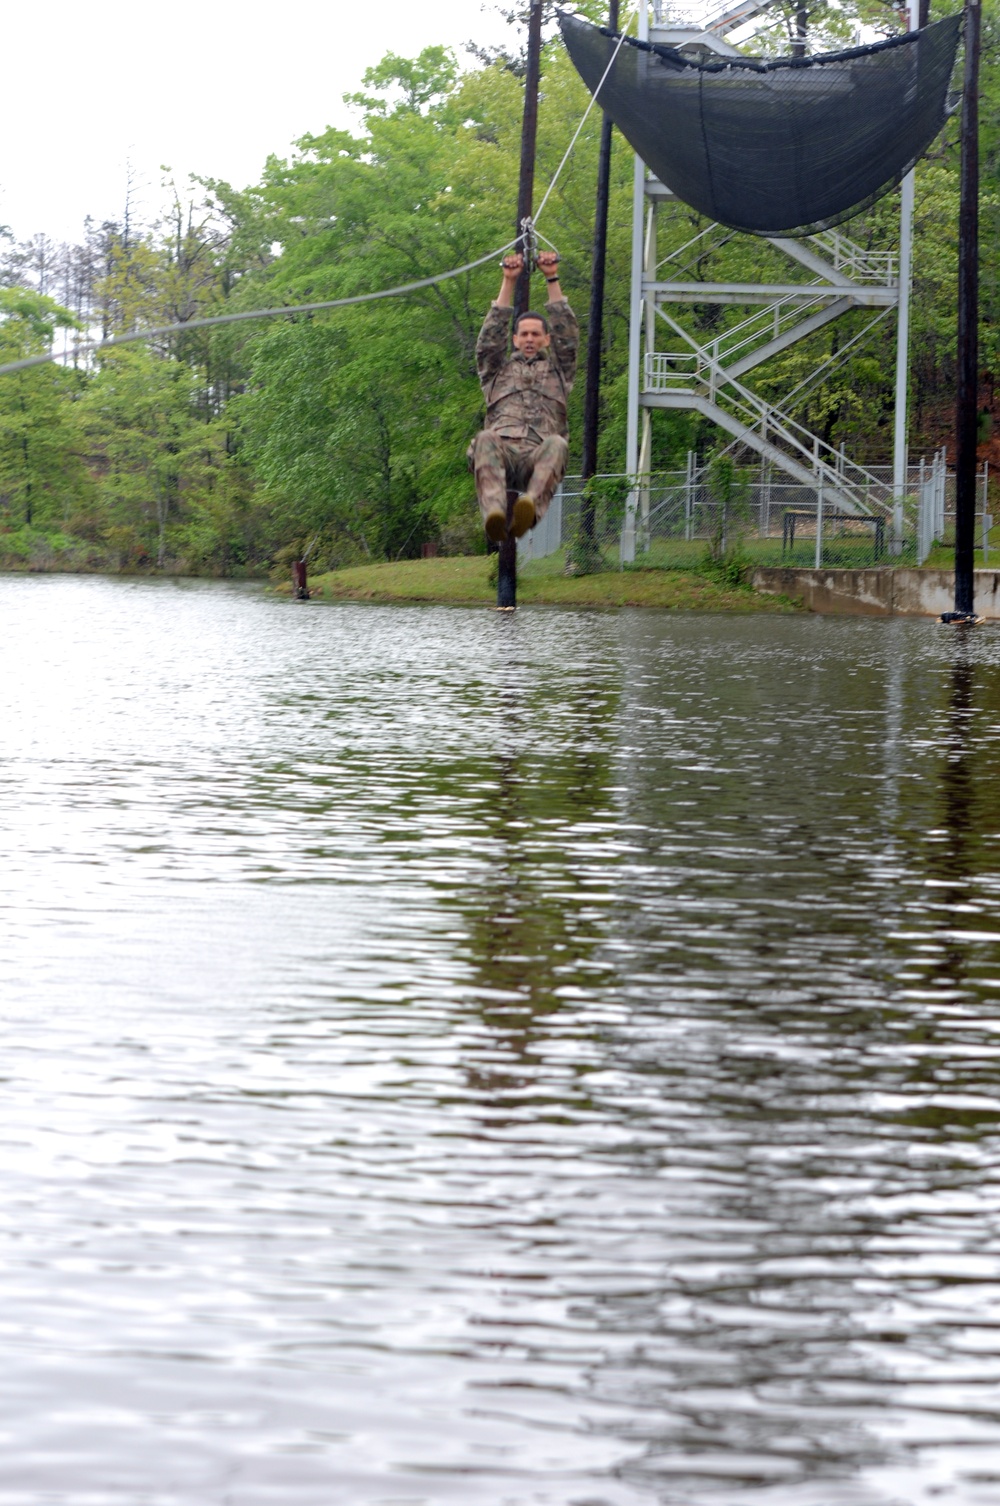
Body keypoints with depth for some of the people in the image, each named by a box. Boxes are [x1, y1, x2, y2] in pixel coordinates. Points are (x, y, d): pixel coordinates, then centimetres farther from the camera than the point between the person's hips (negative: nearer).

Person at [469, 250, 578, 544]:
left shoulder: (558, 371, 36)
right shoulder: (499, 371, 37)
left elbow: (568, 335, 25)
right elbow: (490, 336, 24)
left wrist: (552, 279, 22)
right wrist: (509, 282, 21)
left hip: (538, 455, 0)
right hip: (503, 450, 0)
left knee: (556, 444, -39)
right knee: (486, 440, -39)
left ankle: (531, 507, -67)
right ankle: (494, 514, -64)